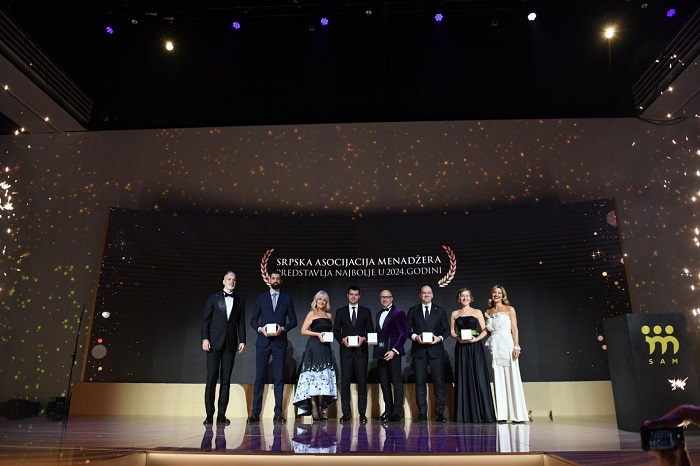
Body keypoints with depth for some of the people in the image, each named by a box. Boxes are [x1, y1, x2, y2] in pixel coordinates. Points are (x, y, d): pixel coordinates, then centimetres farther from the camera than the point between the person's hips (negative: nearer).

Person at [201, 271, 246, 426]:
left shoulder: (240, 300, 12)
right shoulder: (213, 297, 6)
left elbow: (241, 323, 10)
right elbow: (205, 319, 2)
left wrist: (242, 341, 1)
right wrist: (205, 338, -8)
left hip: (230, 343, 2)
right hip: (214, 343, -2)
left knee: (226, 379, 3)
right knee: (211, 378, -3)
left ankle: (222, 414, 7)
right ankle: (209, 414, 4)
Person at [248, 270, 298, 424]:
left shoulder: (287, 298, 10)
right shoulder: (261, 298, 11)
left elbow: (293, 320, 7)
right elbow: (253, 319, 10)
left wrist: (283, 328, -10)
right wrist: (260, 329, -9)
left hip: (280, 342, 0)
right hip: (263, 341, 0)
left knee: (279, 378, 1)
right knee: (259, 377, -1)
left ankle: (278, 413, 6)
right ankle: (255, 413, 4)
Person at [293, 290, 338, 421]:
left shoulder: (329, 315, 17)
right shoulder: (312, 314, 2)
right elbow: (303, 330, -4)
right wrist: (318, 334, -13)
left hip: (326, 348, 5)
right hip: (314, 347, -5)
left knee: (324, 377, 2)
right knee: (314, 376, -9)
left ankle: (320, 408, 7)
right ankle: (314, 408, -7)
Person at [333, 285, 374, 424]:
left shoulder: (366, 311, 8)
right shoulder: (340, 312, 9)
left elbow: (370, 330, 7)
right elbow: (336, 330, 8)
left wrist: (364, 338, -11)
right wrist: (342, 339, -10)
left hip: (361, 350, 0)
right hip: (346, 350, 0)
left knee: (362, 381, 1)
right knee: (345, 382, 0)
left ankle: (362, 413, 9)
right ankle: (346, 413, 8)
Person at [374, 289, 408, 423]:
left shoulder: (398, 313, -3)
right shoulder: (379, 314, 18)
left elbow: (404, 333, -8)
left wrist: (394, 350, -14)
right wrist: (375, 341, 4)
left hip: (393, 352, -7)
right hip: (381, 352, 7)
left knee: (397, 383, -3)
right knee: (384, 382, 8)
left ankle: (396, 413, 2)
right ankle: (388, 411, 16)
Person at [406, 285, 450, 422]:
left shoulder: (440, 310, 11)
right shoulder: (413, 310, 10)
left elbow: (446, 329, 9)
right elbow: (407, 329, 7)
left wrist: (440, 338, -10)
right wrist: (415, 337, -11)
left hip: (436, 350, 0)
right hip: (419, 350, 0)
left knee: (439, 382, -1)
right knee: (420, 382, 2)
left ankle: (440, 413, 8)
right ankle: (422, 413, 8)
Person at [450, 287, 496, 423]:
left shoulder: (477, 312, 8)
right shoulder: (454, 314, 12)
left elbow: (485, 331, 4)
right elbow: (452, 331, 11)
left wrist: (476, 339, -12)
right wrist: (457, 338, -9)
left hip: (475, 347, -1)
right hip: (461, 348, 2)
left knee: (478, 378, -7)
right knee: (463, 380, 0)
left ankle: (481, 414, -1)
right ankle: (465, 415, 5)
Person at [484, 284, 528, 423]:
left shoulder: (509, 309, 5)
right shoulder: (488, 312, 15)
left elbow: (515, 329, -2)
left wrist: (516, 347, -11)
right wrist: (486, 328, 0)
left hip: (507, 344, -4)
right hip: (495, 346, 4)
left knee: (511, 378, -5)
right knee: (498, 380, 3)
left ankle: (517, 414, 0)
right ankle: (502, 414, 6)